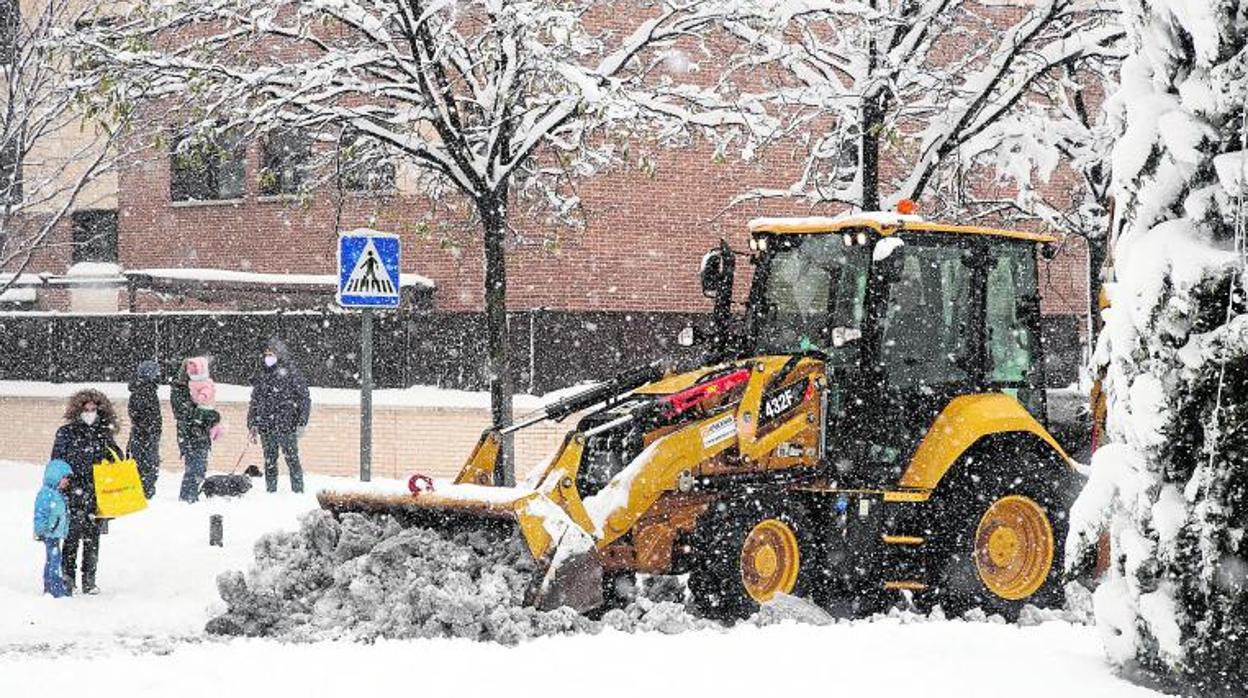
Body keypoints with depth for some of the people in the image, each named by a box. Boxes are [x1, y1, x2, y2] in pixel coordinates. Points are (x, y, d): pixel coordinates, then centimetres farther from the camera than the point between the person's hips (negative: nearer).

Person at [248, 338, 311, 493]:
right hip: (266, 427, 5)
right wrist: (253, 425, 12)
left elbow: (305, 399, -1)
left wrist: (302, 423, -8)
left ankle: (298, 491, -2)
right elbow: (254, 402, 18)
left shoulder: (291, 373, -1)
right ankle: (271, 491, 13)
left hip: (286, 427, -5)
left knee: (292, 460, -5)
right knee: (269, 462, 8)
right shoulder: (261, 375, 13)